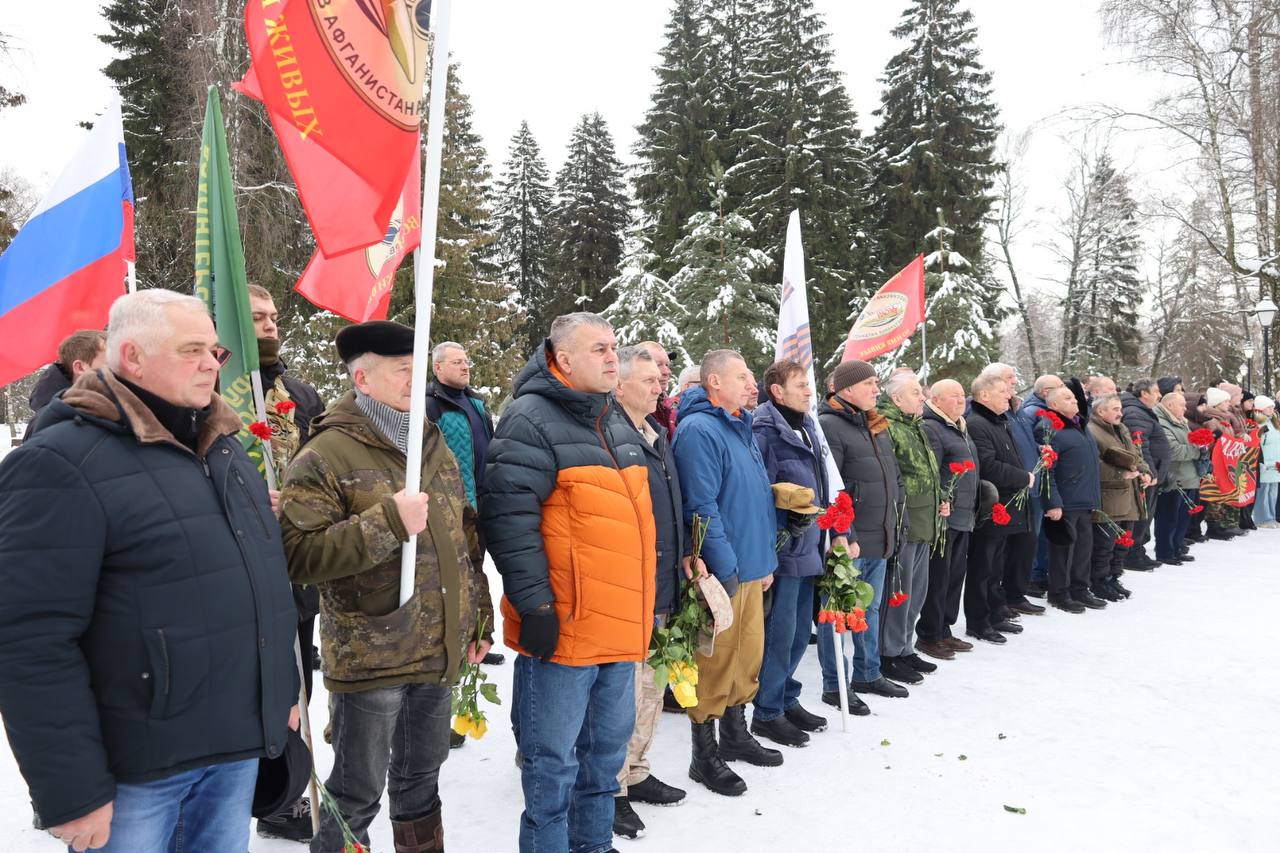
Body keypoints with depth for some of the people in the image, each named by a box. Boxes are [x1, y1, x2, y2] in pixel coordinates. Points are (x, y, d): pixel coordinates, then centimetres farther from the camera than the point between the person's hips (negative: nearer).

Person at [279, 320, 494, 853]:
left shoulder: (434, 446, 10)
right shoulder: (325, 456, -12)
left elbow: (466, 538, 16)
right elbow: (300, 555, -20)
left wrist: (480, 618, 15)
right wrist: (387, 523, -26)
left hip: (439, 651, 6)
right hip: (368, 659, -6)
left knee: (421, 778, 22)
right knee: (358, 793, 8)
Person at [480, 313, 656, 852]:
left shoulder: (616, 419, 15)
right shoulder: (531, 418, -11)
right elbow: (510, 517, -19)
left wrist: (649, 601, 22)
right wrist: (534, 603, -21)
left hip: (619, 626, 8)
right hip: (563, 627, -8)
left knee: (607, 746, 20)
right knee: (553, 759, 4)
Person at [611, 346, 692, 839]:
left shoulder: (657, 434, 16)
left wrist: (685, 554, 19)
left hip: (661, 585, 9)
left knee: (650, 686, 18)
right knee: (625, 690, -2)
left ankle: (634, 773, 33)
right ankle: (612, 790, 13)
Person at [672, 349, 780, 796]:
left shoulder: (742, 428, 13)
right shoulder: (698, 429, -16)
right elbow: (702, 507, -21)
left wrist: (767, 559, 17)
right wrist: (725, 570, -21)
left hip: (751, 567, 9)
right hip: (722, 572, -9)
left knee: (748, 654, 18)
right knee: (716, 662, 2)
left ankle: (735, 734, 36)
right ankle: (705, 756, 17)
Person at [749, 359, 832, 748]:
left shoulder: (807, 426, 14)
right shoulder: (766, 431, -14)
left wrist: (822, 535, 19)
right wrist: (788, 524, -19)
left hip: (808, 547, 9)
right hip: (783, 549, -9)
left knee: (800, 630, 17)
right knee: (780, 631, -1)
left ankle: (787, 698, 32)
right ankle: (767, 712, 13)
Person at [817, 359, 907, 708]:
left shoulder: (876, 425, 14)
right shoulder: (829, 425, -15)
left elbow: (893, 475, 23)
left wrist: (895, 520, 20)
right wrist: (841, 534, -25)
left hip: (880, 538, 9)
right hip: (848, 540, -9)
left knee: (870, 609, 19)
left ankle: (867, 674, 34)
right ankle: (834, 686, 12)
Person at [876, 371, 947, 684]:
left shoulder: (917, 429, 18)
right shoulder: (887, 427, -15)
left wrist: (940, 502, 15)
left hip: (925, 526, 10)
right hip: (902, 525, -10)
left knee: (916, 590, 17)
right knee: (898, 591, -2)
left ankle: (903, 649, 29)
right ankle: (889, 655, 10)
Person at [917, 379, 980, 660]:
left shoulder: (961, 430, 19)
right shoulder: (930, 429, -12)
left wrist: (972, 510, 22)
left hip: (963, 518, 10)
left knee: (955, 576, 15)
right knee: (937, 578, -3)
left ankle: (944, 630, 25)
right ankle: (929, 636, 7)